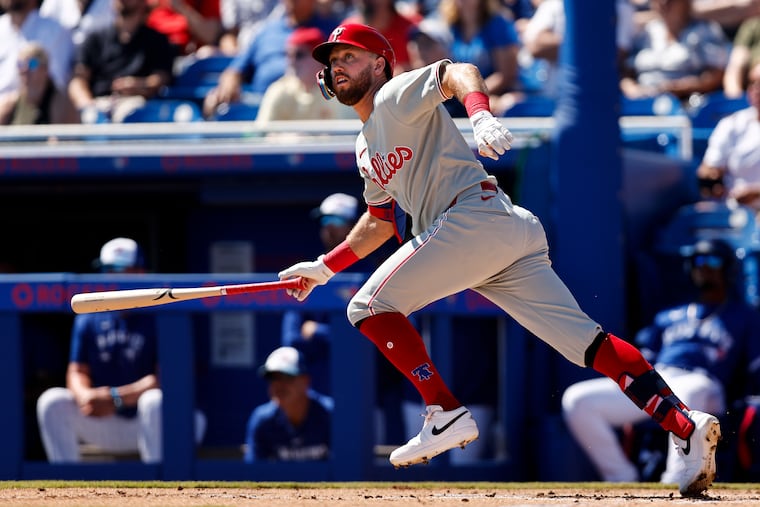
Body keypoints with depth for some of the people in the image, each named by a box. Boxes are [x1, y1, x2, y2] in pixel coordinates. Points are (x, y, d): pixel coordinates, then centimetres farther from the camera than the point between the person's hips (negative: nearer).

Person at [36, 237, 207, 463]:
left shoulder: (157, 318, -10)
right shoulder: (89, 319, 6)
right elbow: (77, 371, 7)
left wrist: (115, 397, -25)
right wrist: (84, 395, -18)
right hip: (103, 428, 4)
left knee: (154, 401, -37)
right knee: (52, 401, -15)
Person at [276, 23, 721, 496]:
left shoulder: (396, 95, 3)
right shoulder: (366, 148, 30)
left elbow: (460, 72, -17)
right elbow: (379, 222, 41)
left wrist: (480, 115, -37)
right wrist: (325, 267, 38)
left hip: (477, 214, -9)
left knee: (370, 305, -5)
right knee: (585, 341, -4)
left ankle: (447, 415, -12)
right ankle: (686, 424, -17)